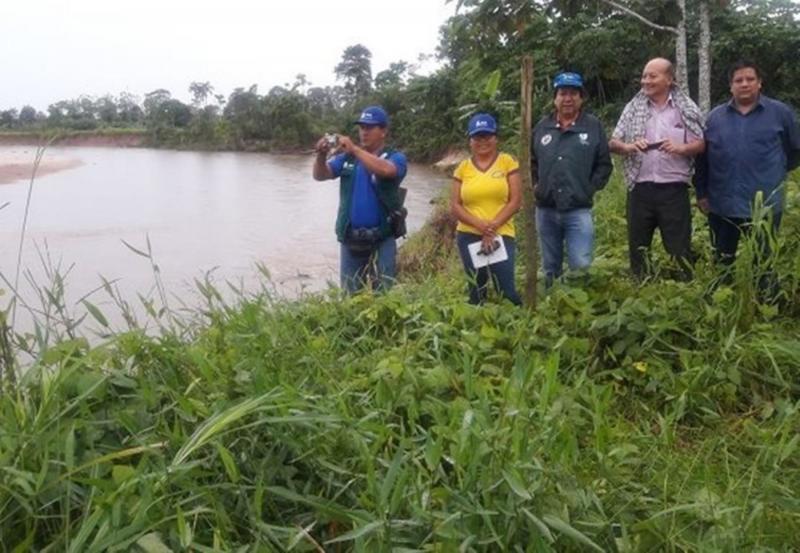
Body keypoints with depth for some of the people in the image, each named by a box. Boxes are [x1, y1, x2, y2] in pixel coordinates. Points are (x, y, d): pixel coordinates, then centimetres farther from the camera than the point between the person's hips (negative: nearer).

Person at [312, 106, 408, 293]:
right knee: (350, 295, 14)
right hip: (349, 239, 4)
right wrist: (321, 155, -23)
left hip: (381, 240, -3)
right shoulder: (347, 157, 7)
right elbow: (320, 175, -3)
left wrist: (355, 149, -31)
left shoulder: (395, 158, -4)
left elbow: (385, 170, -26)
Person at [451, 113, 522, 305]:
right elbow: (455, 205, 2)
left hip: (501, 235, -2)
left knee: (505, 289, -8)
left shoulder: (508, 162, 1)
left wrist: (492, 225, -14)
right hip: (469, 237, 3)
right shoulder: (463, 168, 7)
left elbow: (515, 200, -4)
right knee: (476, 291, 10)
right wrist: (479, 225, -13)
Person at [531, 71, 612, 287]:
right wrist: (535, 187, 6)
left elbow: (604, 165, 2)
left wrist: (589, 190, -7)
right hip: (546, 210, 3)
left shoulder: (593, 126, 0)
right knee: (551, 268, 14)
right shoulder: (542, 127, 7)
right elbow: (530, 162, 18)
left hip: (578, 210, -3)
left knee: (581, 266, -9)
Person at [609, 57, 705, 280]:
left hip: (674, 189, -2)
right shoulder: (633, 108, 8)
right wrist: (628, 146, -15)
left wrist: (680, 148, -18)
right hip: (640, 188, 2)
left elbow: (701, 144, 2)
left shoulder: (687, 108, 2)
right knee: (637, 245, 10)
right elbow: (613, 143, 6)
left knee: (679, 245, 3)